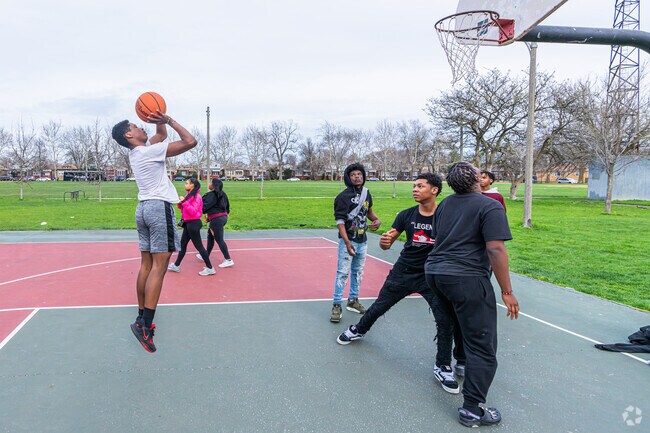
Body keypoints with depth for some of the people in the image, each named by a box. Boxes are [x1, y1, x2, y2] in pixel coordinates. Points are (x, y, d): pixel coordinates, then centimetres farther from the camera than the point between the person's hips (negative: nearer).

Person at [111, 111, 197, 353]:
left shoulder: (136, 152, 14)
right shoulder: (151, 150, -10)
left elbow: (161, 134, 28)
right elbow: (190, 141, -14)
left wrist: (161, 122, 12)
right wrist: (169, 120, -5)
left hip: (143, 208, 9)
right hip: (160, 207, -9)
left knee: (146, 265, 10)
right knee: (159, 267, -10)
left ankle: (142, 316, 15)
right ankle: (145, 324, -14)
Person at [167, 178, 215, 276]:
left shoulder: (196, 196, -16)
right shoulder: (189, 195, 13)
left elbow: (193, 211, -24)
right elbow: (184, 210, 18)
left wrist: (184, 202, -22)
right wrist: (180, 203, 1)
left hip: (193, 223, -10)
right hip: (188, 223, 10)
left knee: (198, 246, -5)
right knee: (183, 244, 15)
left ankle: (210, 268, 0)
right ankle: (176, 265, 25)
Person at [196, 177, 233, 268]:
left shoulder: (211, 195, -17)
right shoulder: (222, 194, 10)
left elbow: (205, 206, -19)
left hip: (216, 219, -10)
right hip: (223, 216, 10)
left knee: (219, 240, -4)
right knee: (210, 236, 21)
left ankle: (228, 260, -3)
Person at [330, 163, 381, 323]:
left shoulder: (366, 193, 7)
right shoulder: (343, 196, -14)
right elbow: (340, 221, -18)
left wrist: (376, 219, 3)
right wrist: (347, 242, -27)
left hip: (362, 241, 7)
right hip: (348, 240, -7)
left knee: (358, 272, 16)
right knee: (343, 273, -7)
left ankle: (353, 301, 29)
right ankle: (337, 305, 1)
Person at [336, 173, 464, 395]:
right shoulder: (406, 215, -6)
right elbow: (388, 244, -2)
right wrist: (384, 241, -27)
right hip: (403, 272, 2)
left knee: (445, 319, -12)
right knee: (379, 306, 15)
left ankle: (442, 367, 9)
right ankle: (359, 330, 46)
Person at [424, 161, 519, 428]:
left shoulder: (444, 204, 13)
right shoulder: (490, 207, -9)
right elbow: (495, 249, -17)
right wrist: (507, 291, -13)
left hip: (434, 272, 8)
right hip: (467, 279, -8)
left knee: (453, 326, 29)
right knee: (482, 347, 1)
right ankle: (471, 410, 4)